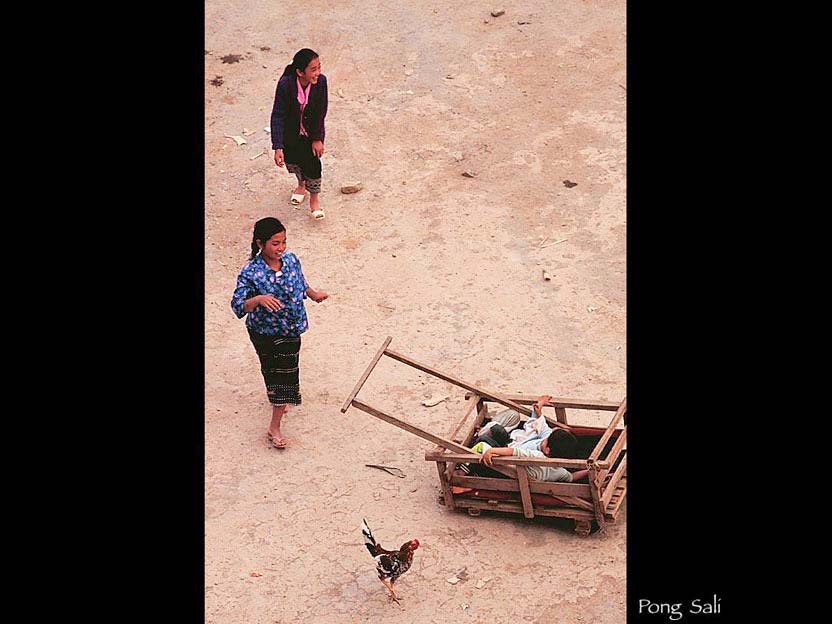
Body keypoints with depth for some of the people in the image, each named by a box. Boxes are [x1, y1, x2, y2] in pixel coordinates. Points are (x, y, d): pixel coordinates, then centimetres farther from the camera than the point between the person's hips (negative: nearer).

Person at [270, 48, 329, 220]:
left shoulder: (321, 81, -27)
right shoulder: (285, 84, -32)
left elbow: (321, 112, -15)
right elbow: (277, 116, -27)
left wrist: (318, 138, -11)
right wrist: (278, 147, -31)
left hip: (312, 131, 0)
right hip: (290, 133, 0)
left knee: (312, 163, 0)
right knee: (292, 160, 20)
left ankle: (314, 199, 27)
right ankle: (301, 184, 54)